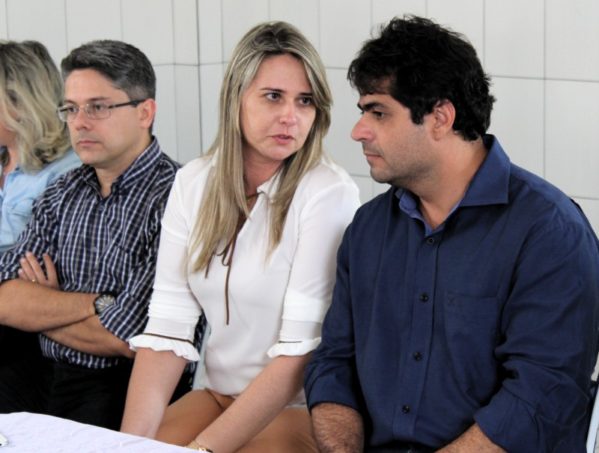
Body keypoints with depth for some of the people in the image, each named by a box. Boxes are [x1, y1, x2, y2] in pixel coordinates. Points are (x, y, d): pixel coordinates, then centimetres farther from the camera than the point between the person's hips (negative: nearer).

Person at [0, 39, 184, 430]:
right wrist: (99, 303, -13)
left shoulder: (172, 197, -13)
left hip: (127, 384, -6)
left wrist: (39, 305, 1)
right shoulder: (62, 194, 11)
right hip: (46, 374, 6)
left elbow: (122, 339, -15)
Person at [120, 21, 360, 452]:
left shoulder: (329, 193, -15)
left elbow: (301, 351, -19)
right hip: (219, 395, 4)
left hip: (302, 407, -4)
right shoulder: (193, 183, 1)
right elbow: (167, 326, -4)